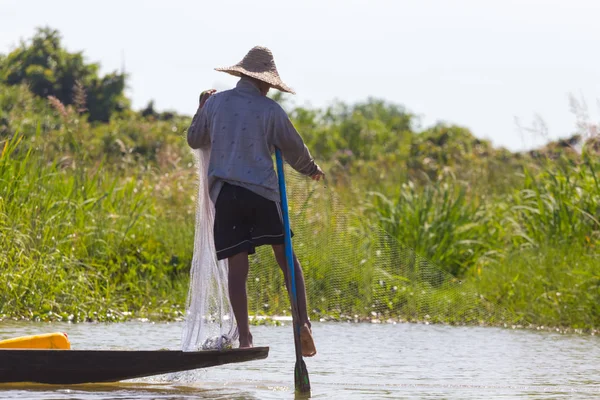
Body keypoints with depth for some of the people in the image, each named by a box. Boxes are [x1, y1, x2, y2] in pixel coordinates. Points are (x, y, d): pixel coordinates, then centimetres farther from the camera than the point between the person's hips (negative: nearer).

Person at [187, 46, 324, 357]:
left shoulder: (215, 103, 8)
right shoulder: (270, 110, 2)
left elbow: (194, 140, 20)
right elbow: (294, 149, 10)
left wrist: (202, 109, 36)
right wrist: (311, 169, 30)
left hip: (225, 193, 2)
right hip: (262, 191, -2)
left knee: (237, 265, 0)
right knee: (286, 257, 7)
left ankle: (244, 336, -8)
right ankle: (302, 323, -5)